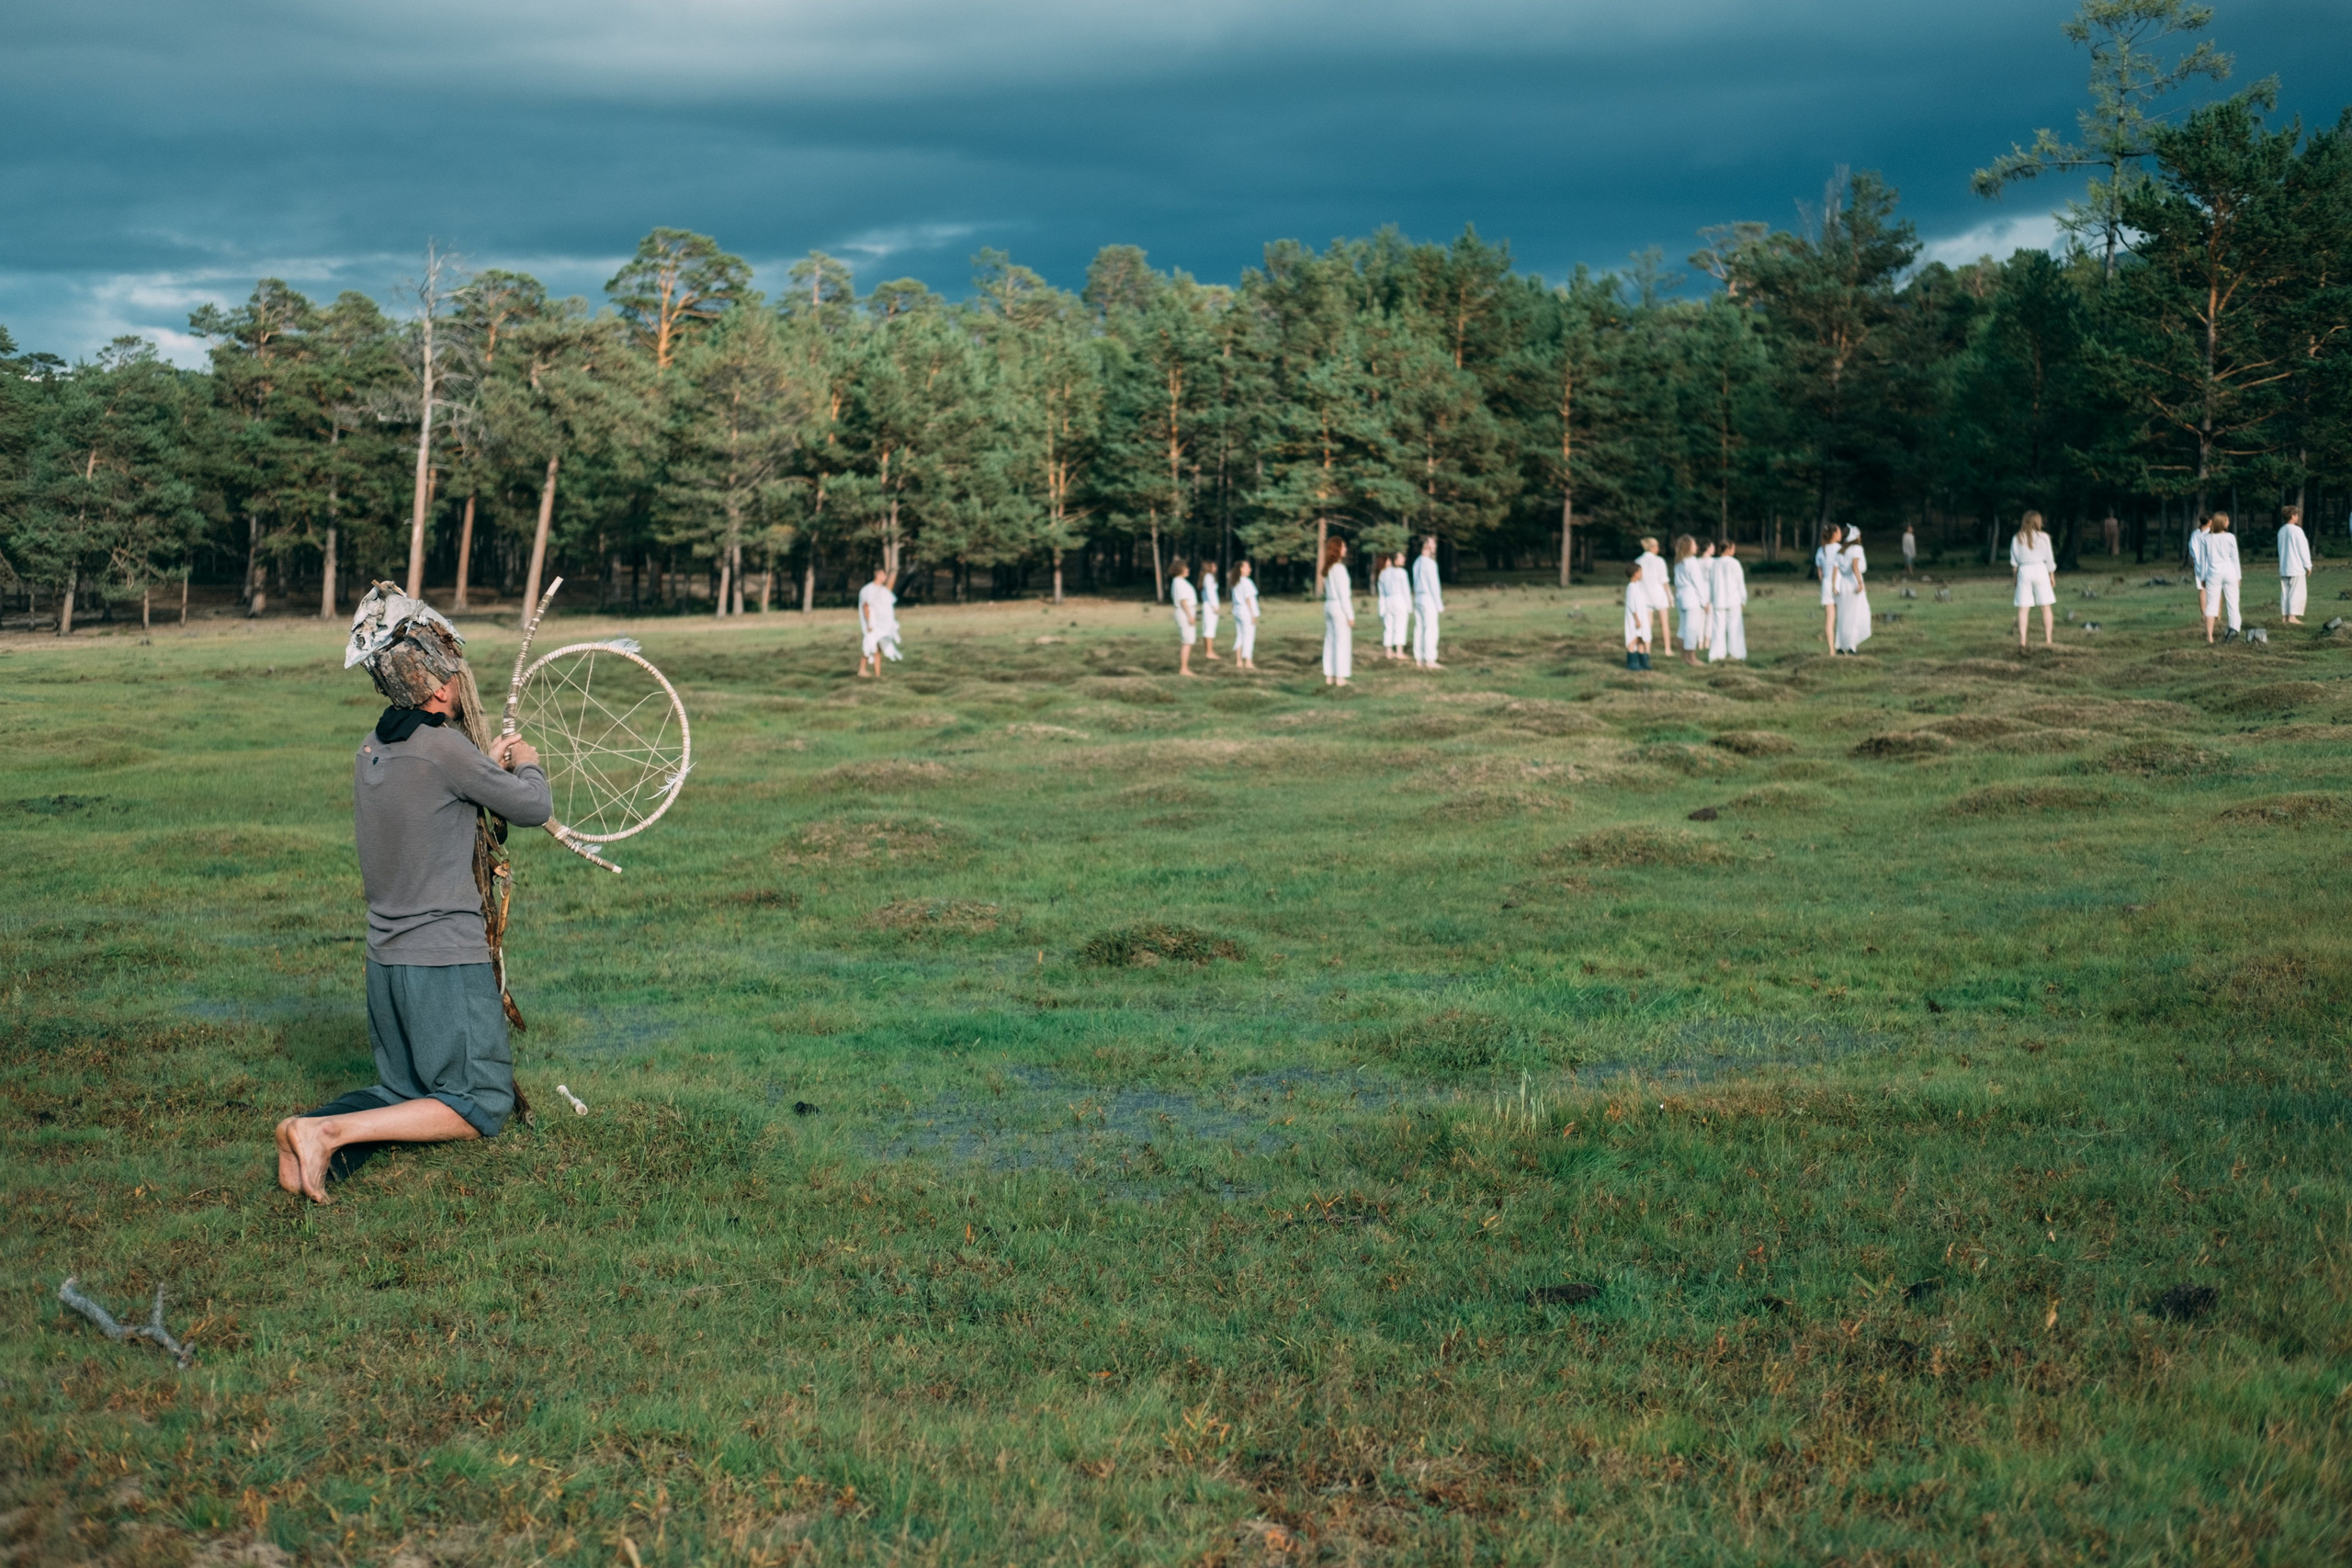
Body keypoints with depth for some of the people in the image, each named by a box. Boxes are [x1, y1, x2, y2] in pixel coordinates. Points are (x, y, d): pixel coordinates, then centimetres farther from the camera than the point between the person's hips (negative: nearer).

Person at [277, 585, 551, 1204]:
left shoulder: (371, 748, 7)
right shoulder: (442, 746, -17)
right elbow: (533, 808, -6)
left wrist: (489, 763, 30)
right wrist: (527, 765, 14)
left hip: (385, 960, 8)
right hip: (446, 961, -8)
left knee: (405, 1090, 21)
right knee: (484, 1106, 1)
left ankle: (317, 1129, -7)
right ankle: (330, 1131, -15)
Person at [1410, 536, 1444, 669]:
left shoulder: (1417, 563, 13)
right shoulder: (1429, 563, -13)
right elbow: (1433, 585, -15)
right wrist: (1439, 605, -11)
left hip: (1418, 599, 8)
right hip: (1429, 599, -8)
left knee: (1419, 629, 6)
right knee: (1430, 630, -8)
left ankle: (1418, 660, 6)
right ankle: (1430, 661, -11)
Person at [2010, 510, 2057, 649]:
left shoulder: (2017, 538, 2)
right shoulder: (2043, 537, -1)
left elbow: (2014, 561, 4)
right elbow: (2049, 559, 2)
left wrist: (2015, 575, 14)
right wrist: (2052, 575, 12)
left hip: (2023, 571, 1)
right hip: (2040, 569, -1)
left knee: (2023, 608, 1)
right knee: (2046, 607, 5)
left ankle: (2022, 640, -7)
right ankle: (2048, 639, 2)